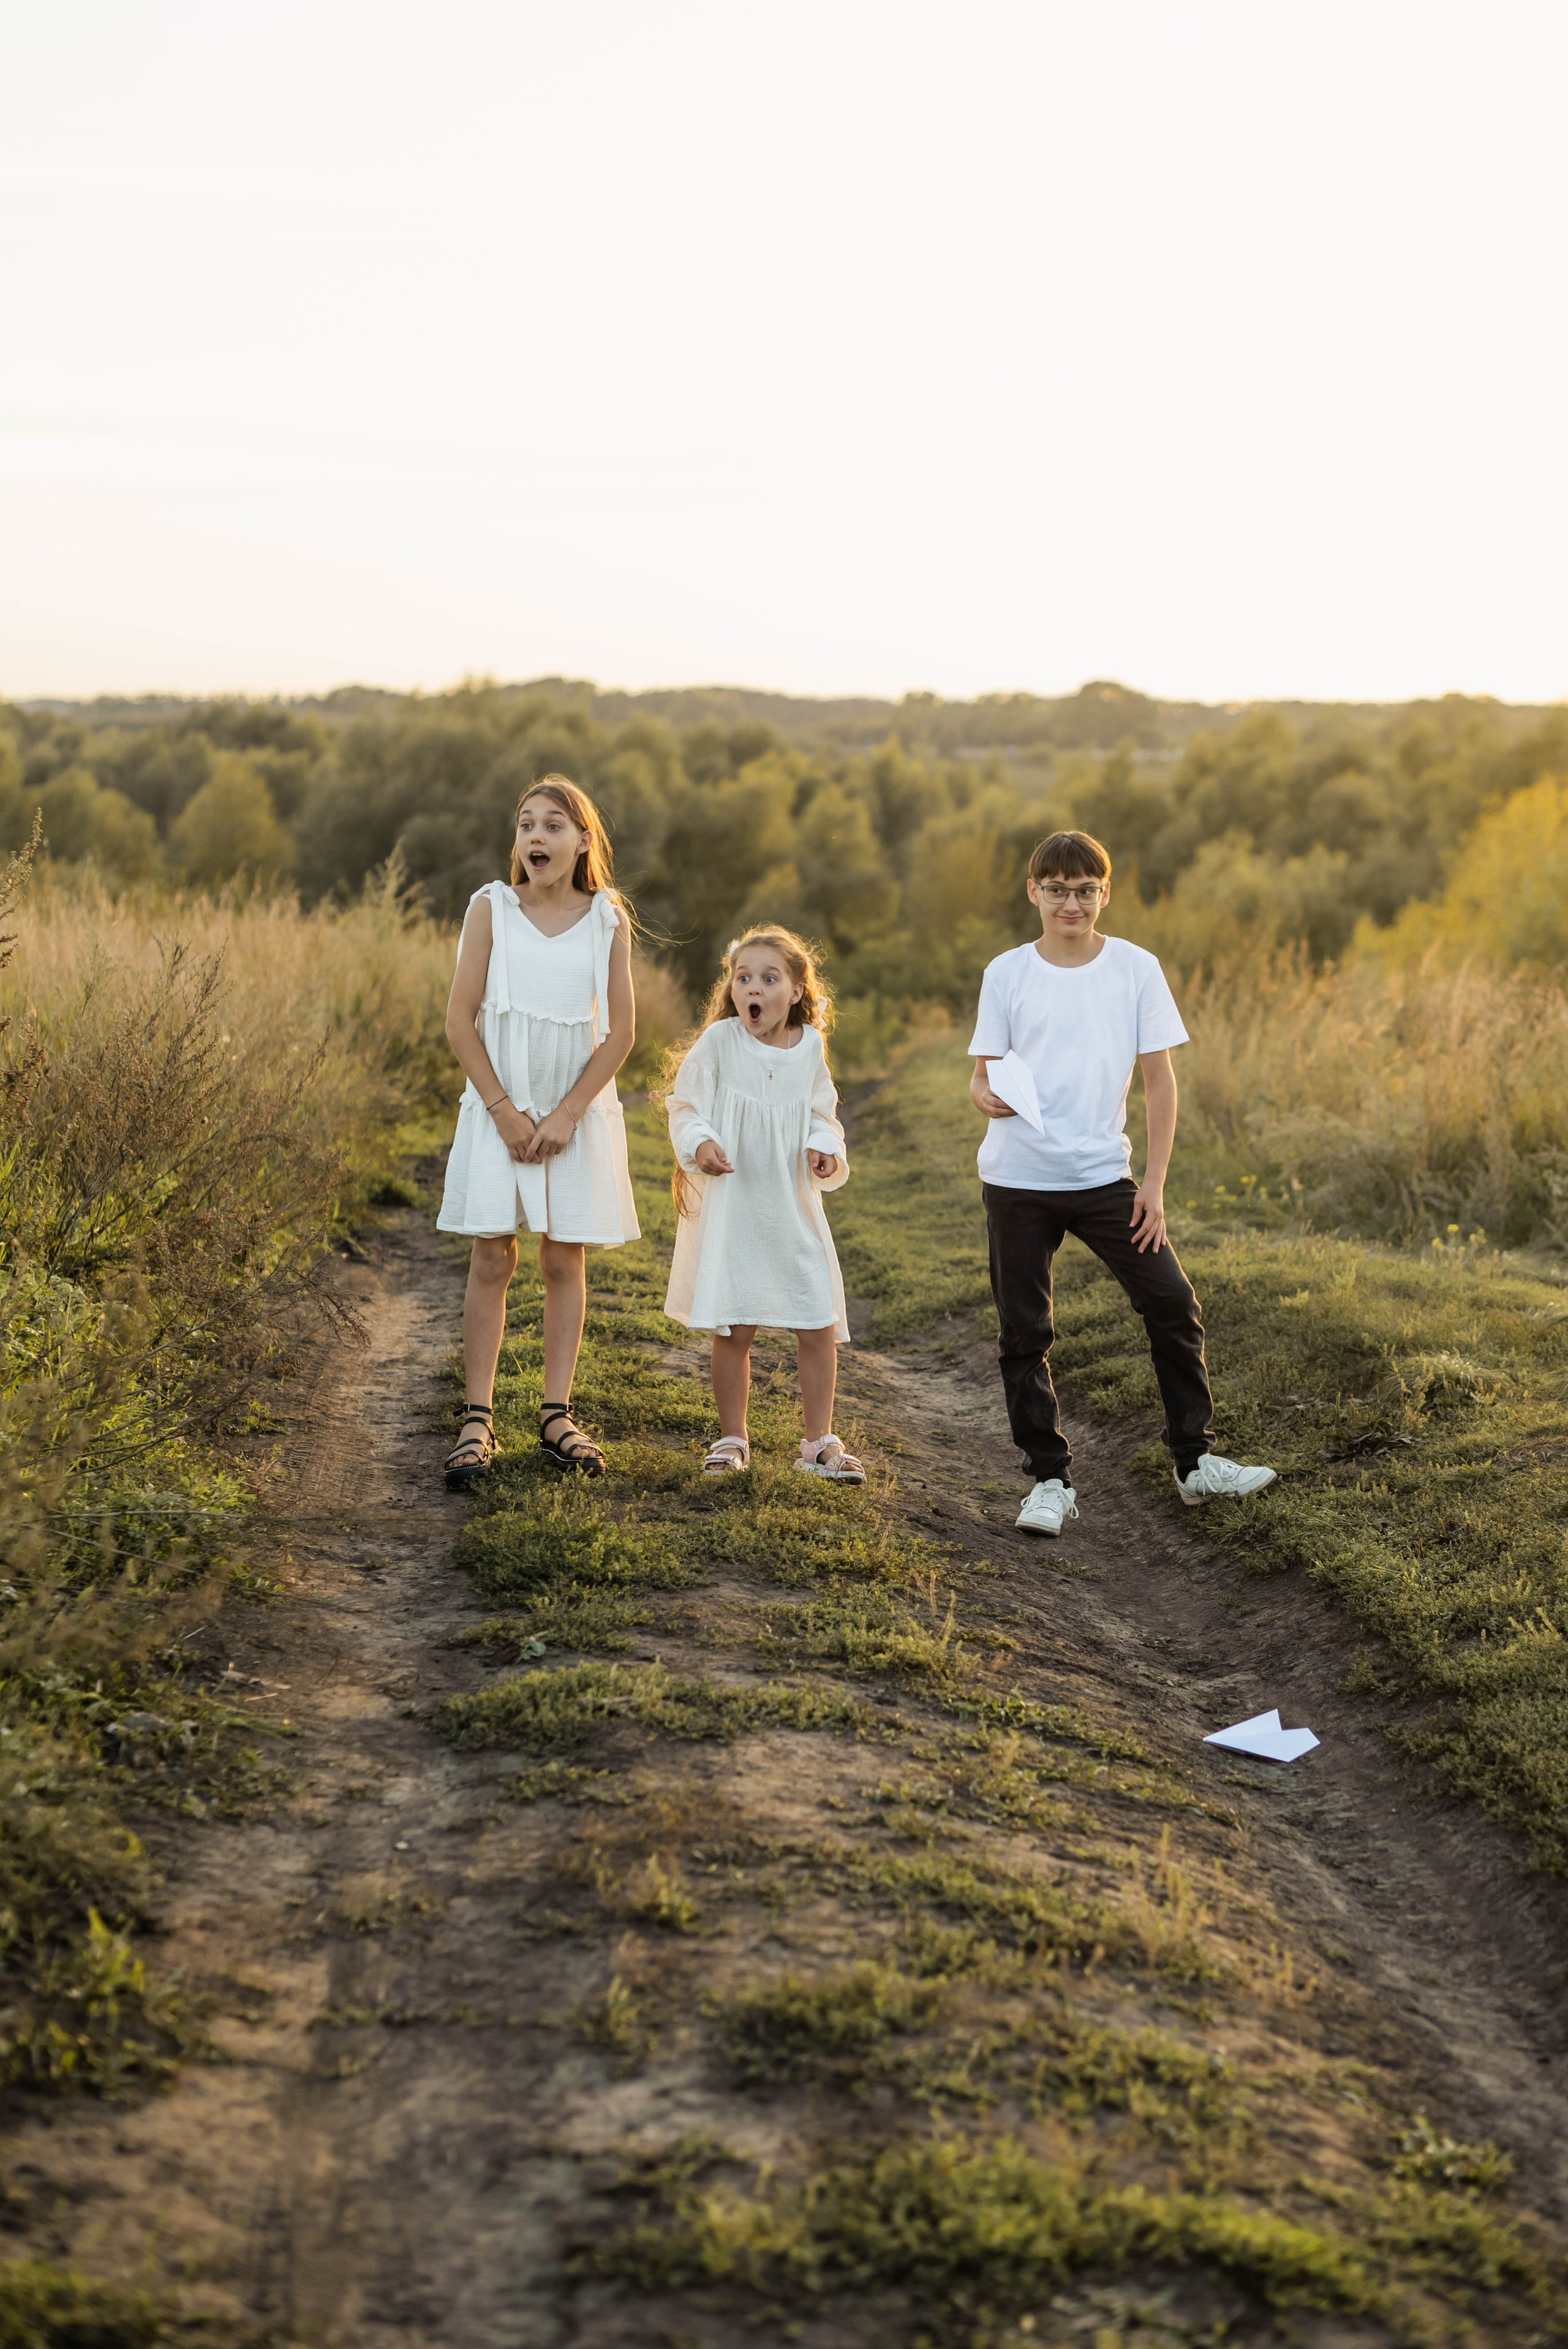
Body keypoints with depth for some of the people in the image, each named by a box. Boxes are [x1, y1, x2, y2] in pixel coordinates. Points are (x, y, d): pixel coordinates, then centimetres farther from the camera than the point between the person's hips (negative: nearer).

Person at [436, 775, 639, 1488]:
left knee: (564, 1262, 5)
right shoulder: (491, 908, -2)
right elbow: (460, 1022, -4)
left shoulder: (608, 919, 0)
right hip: (500, 1108, -1)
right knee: (492, 1259, -2)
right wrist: (504, 1109, -10)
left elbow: (621, 1032, -1)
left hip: (578, 1113, 1)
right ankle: (478, 1419, 2)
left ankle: (556, 1416, 12)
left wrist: (566, 1114, -9)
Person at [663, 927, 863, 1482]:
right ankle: (732, 1441, 20)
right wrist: (700, 1144, -22)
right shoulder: (718, 1041, -7)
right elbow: (687, 1107, -3)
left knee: (819, 1328, 2)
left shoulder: (809, 1047, 1)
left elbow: (822, 1115, 11)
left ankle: (819, 1441, 16)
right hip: (730, 1204, -2)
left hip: (793, 1207, 3)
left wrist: (823, 1148, -9)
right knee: (733, 1331, 4)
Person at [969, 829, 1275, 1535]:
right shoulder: (1007, 974, 0)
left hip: (1104, 1175, 0)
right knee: (1023, 1331, 3)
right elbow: (984, 1073, 2)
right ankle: (1050, 1480, 15)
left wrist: (1153, 1183, -3)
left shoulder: (1136, 969, 1)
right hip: (1018, 1179, 0)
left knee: (1172, 1303, -1)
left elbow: (1159, 1079, 2)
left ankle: (1196, 1461, 14)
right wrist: (988, 1096, -24)